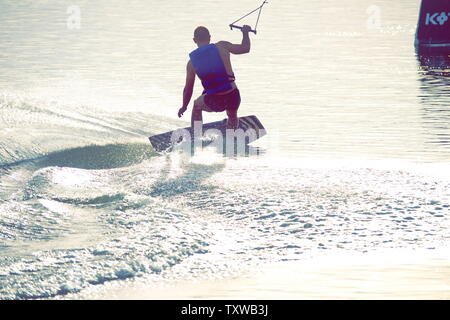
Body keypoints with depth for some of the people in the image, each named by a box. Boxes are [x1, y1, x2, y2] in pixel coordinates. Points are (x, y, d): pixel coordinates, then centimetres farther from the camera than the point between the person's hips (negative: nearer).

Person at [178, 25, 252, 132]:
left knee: (197, 105, 32)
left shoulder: (192, 62, -1)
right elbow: (245, 48, 3)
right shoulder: (221, 47, -7)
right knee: (233, 116, 34)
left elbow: (188, 89, 9)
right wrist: (245, 33, 23)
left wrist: (184, 107, 25)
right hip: (233, 98, 0)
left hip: (214, 103, 0)